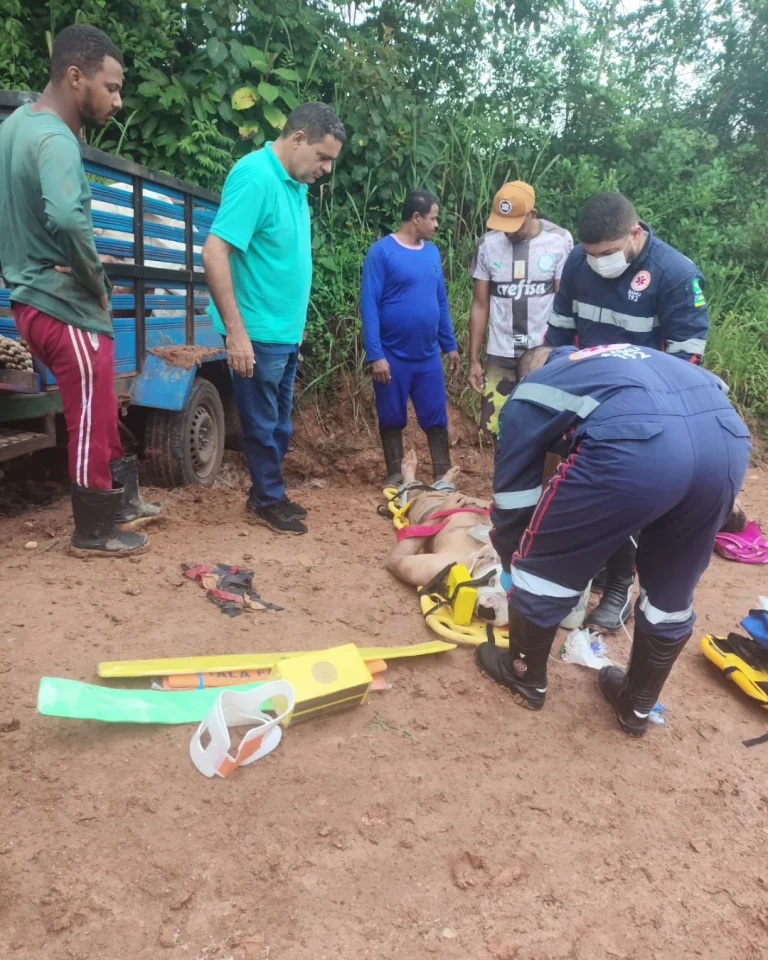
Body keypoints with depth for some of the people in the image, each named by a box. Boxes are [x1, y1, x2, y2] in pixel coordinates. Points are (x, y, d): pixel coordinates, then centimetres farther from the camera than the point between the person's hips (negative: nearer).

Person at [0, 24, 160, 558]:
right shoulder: (55, 141, -20)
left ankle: (122, 498, 36)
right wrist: (99, 283, -22)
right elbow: (68, 219, -39)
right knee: (92, 421, 4)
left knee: (101, 409, 21)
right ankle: (95, 533, 19)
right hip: (66, 309, -9)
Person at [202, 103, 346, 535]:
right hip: (258, 334, -8)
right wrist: (236, 331, -26)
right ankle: (268, 499, 22)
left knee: (279, 423, 17)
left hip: (286, 332, 8)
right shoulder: (255, 176, -18)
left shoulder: (295, 184, 8)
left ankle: (268, 493, 32)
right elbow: (214, 253, -25)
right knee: (263, 424, 7)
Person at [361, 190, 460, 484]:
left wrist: (450, 345, 15)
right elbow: (369, 305, -13)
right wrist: (375, 355, -18)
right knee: (392, 419, 9)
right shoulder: (382, 252, -10)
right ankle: (395, 476, 24)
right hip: (393, 356, -4)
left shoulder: (432, 252, 8)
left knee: (437, 418, 7)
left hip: (429, 356, 5)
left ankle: (443, 477, 18)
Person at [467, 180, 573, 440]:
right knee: (495, 428, 5)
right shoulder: (488, 244, 0)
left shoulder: (559, 241, -6)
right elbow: (480, 305, 5)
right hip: (500, 356, 2)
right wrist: (473, 359, 3)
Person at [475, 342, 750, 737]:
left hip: (638, 447, -6)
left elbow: (512, 493, 27)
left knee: (543, 564, 19)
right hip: (729, 438, 7)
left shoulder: (529, 394, 26)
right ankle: (636, 705, 46)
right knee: (671, 591, 26)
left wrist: (510, 565, 46)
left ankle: (525, 676, 40)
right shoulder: (625, 357, 42)